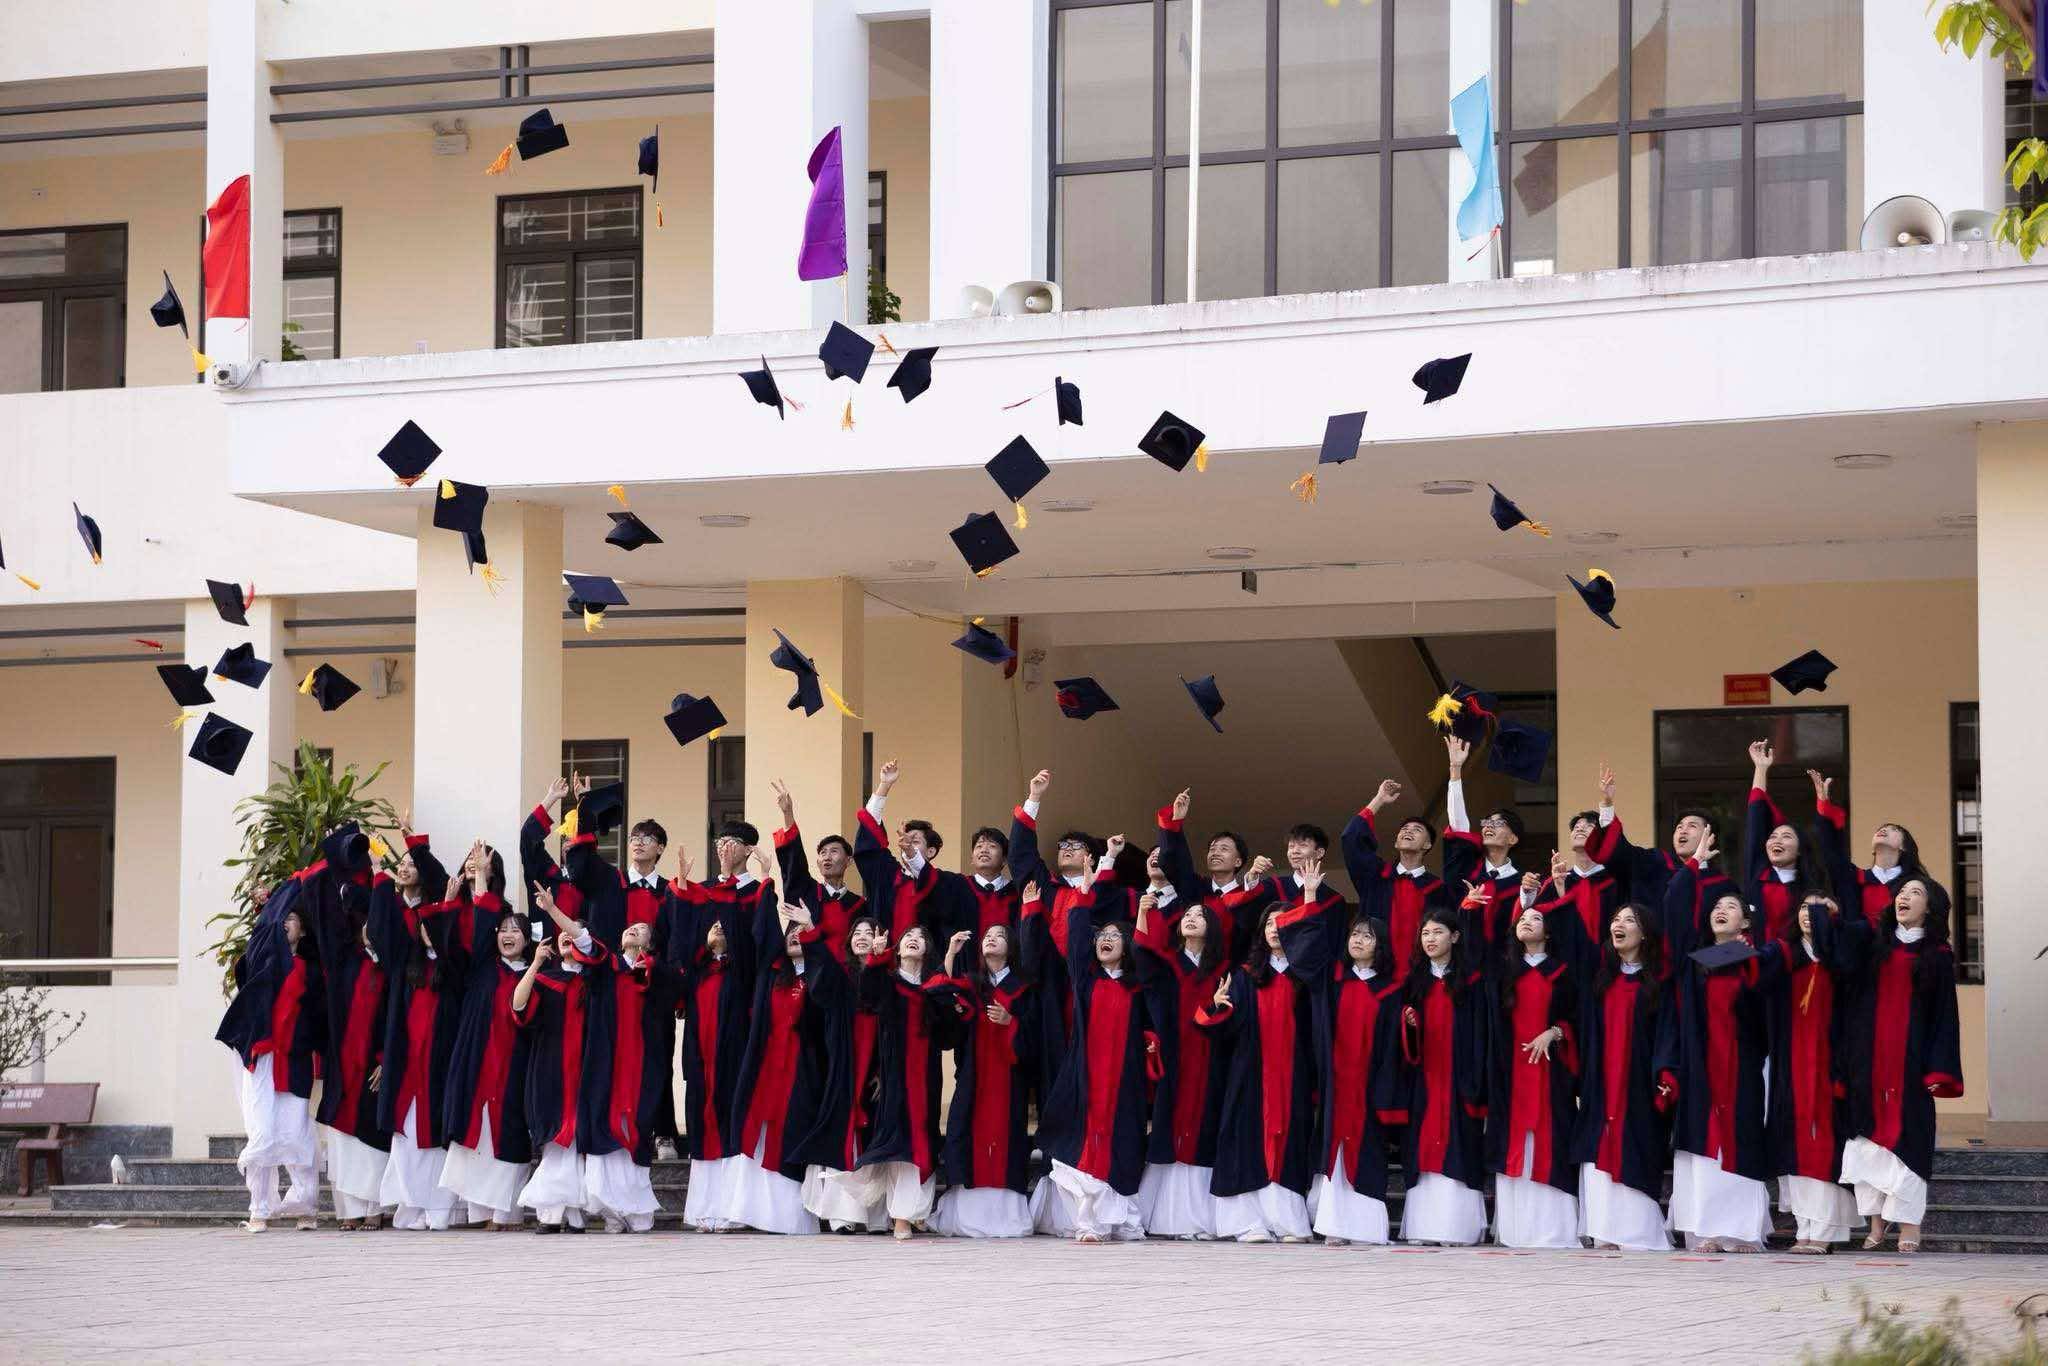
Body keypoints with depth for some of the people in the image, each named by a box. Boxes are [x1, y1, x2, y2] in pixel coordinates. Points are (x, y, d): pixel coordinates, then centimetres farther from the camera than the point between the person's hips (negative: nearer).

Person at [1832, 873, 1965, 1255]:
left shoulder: (1938, 956, 6)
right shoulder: (1872, 941, 13)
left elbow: (1944, 1016, 3)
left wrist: (1938, 1070, -6)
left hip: (1910, 1061, -2)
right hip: (1868, 1060, 3)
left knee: (1905, 1137, -5)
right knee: (1868, 1137, 0)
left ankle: (1908, 1228, -1)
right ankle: (1876, 1223, 7)